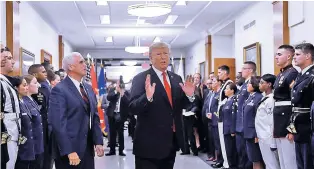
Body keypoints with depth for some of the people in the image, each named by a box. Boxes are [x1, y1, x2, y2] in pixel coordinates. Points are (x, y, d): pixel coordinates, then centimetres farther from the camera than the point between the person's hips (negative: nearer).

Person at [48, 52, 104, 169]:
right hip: (69, 151, -7)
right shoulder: (59, 90, -11)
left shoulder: (88, 88, 13)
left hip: (88, 149, 7)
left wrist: (98, 142, 3)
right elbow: (58, 124, -17)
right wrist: (69, 152, -21)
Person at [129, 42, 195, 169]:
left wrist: (189, 96, -9)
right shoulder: (141, 78, -10)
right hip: (149, 142, -6)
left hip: (172, 140, 6)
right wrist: (148, 97, -36)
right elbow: (133, 108, -18)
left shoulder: (176, 78, 8)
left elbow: (181, 105, 12)